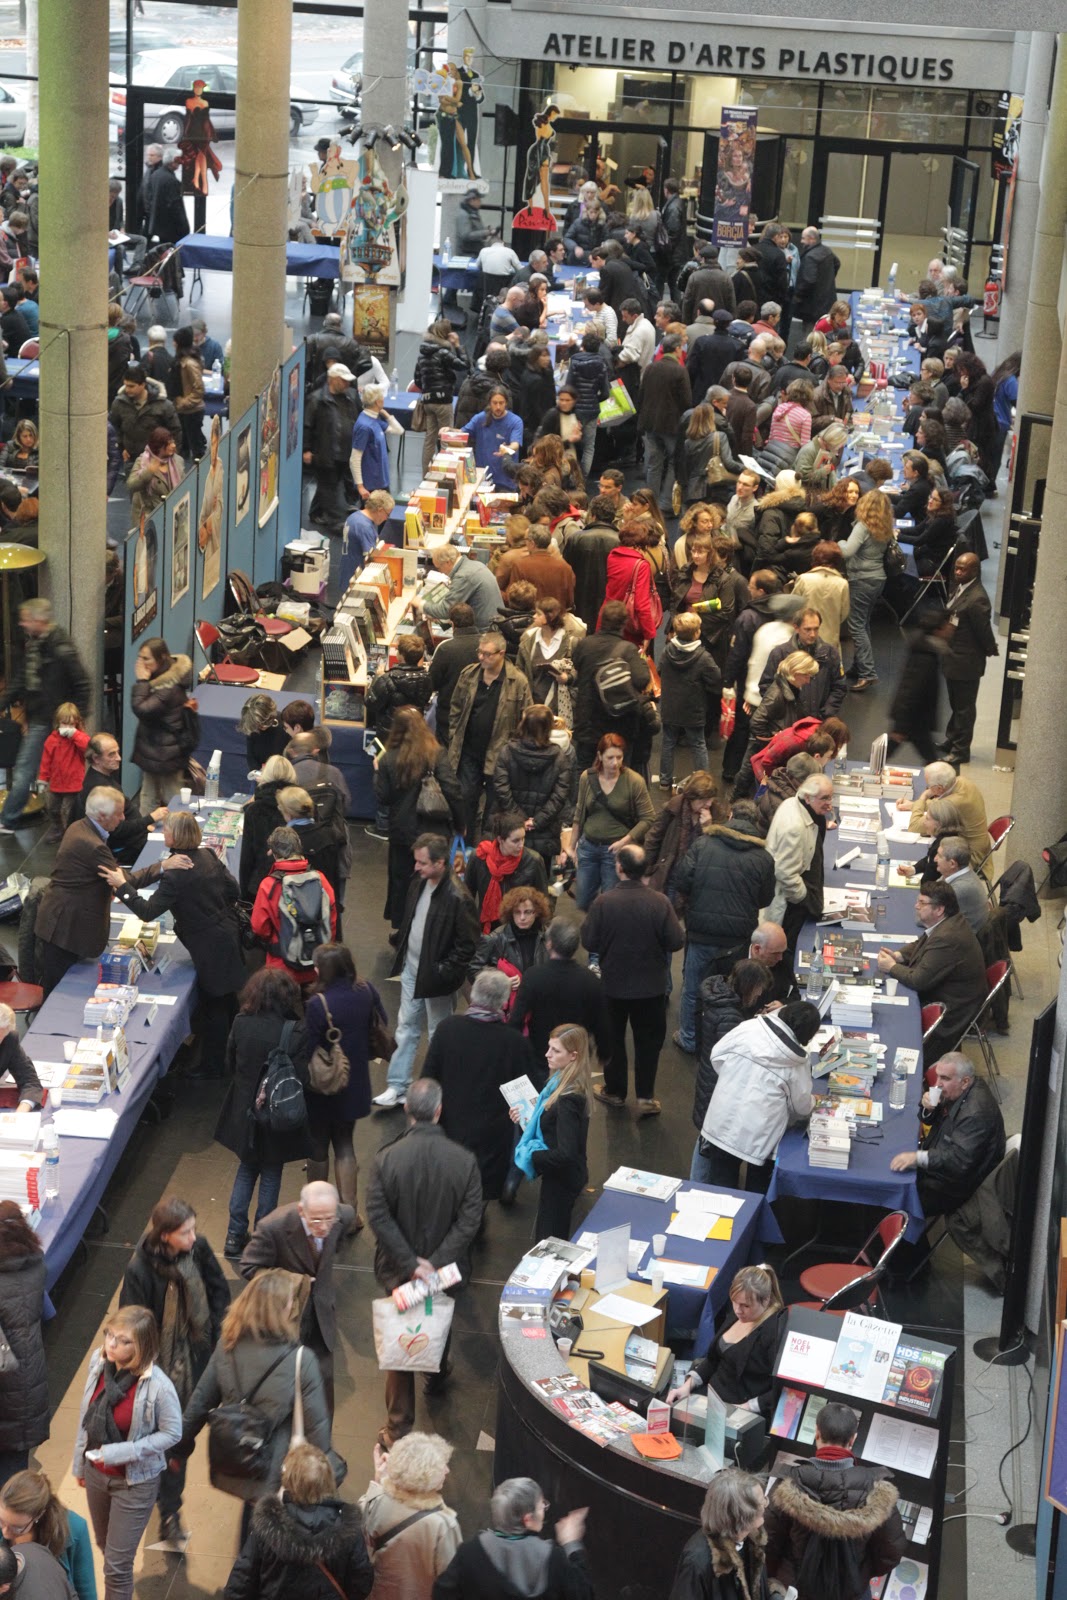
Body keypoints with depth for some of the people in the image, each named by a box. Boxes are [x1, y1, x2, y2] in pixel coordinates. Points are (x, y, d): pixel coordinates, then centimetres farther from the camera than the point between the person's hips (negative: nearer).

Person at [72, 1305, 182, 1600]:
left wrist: (121, 1452, -24)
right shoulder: (98, 1360, -14)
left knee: (116, 1563, 3)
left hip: (135, 1483, -5)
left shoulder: (158, 1386, -30)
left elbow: (172, 1433, -17)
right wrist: (79, 1462, 10)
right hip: (96, 1473, 5)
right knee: (105, 1545, 26)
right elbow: (86, 1415, -1)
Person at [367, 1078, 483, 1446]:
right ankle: (437, 1377, 57)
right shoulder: (464, 1161, -19)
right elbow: (469, 1220, -19)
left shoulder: (386, 1159, -20)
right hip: (445, 1266, 1)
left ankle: (398, 1429, 15)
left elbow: (378, 1216, -20)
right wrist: (436, 1262, -17)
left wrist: (410, 1262, -17)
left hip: (397, 1268, -1)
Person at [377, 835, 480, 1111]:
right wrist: (401, 956, 11)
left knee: (439, 1035, 10)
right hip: (411, 969, 7)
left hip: (436, 976, -7)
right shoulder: (418, 881, -3)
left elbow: (468, 945, -19)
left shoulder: (458, 898, -26)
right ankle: (397, 1086, 25)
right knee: (406, 1028, 15)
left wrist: (444, 973, -21)